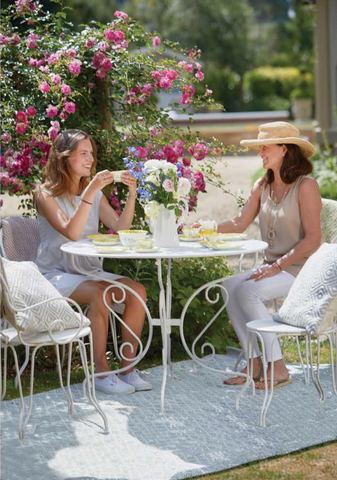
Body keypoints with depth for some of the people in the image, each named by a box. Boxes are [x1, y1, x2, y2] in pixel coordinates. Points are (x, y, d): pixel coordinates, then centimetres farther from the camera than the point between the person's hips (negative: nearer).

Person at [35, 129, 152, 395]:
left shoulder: (94, 193, 12)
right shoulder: (47, 195, -7)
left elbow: (120, 227, 4)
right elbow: (71, 232, -23)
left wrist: (131, 195, -9)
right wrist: (90, 191, -27)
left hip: (89, 271, 6)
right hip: (56, 274, -6)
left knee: (137, 290, -20)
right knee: (100, 294, -34)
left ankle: (128, 367, -13)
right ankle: (102, 372, -23)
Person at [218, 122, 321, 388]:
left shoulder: (306, 186, -11)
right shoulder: (263, 186, 11)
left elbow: (313, 240, -16)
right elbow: (239, 224, 11)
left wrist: (278, 266, -21)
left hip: (300, 269, -7)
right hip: (273, 267, 7)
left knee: (248, 291, -27)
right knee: (229, 286, -16)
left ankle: (277, 367, -18)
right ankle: (257, 363, -11)